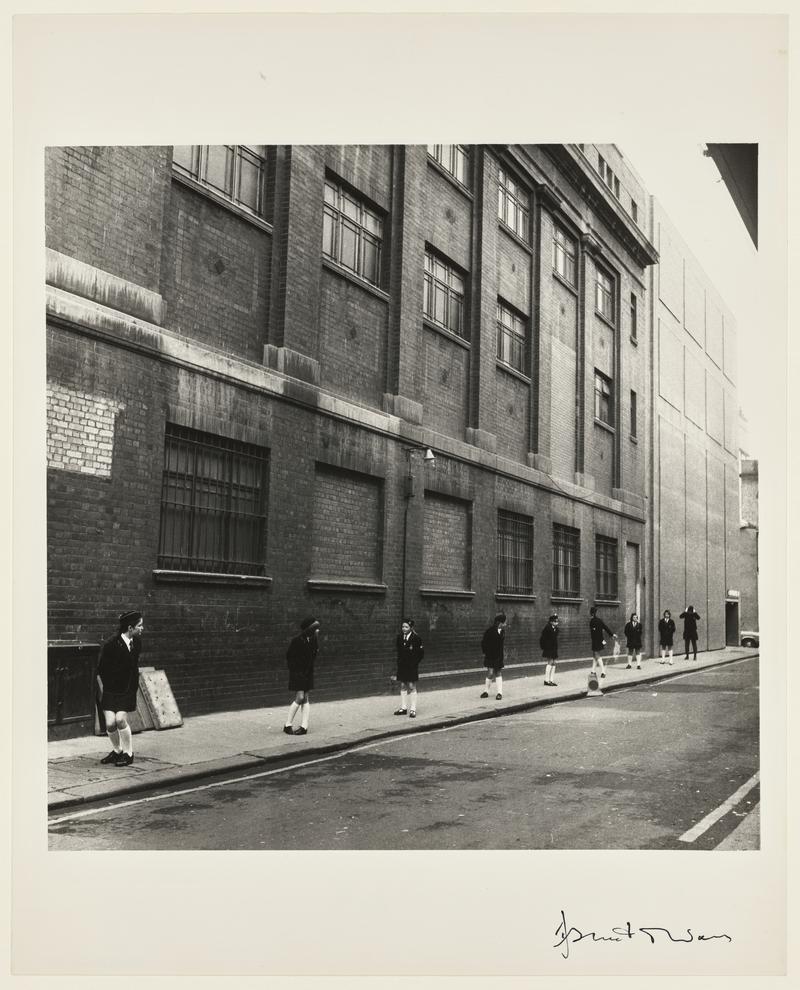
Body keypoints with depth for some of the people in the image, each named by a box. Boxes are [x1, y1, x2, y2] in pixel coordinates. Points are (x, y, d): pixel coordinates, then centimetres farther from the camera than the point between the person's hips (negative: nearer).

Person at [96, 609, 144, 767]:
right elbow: (100, 672, -6)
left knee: (120, 719, -14)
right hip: (110, 690, -2)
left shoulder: (137, 643, -2)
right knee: (110, 723, -8)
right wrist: (103, 691, -3)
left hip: (127, 690, 2)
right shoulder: (110, 645, -17)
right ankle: (117, 751, 19)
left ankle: (128, 753, 2)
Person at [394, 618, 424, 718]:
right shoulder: (399, 637, 4)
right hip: (402, 665, 5)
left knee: (412, 687, -2)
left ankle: (413, 709, 2)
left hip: (412, 666, -5)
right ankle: (403, 708, 16)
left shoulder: (416, 638, -10)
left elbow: (421, 653, -7)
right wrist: (399, 660, 7)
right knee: (403, 686, 8)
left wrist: (414, 662, -8)